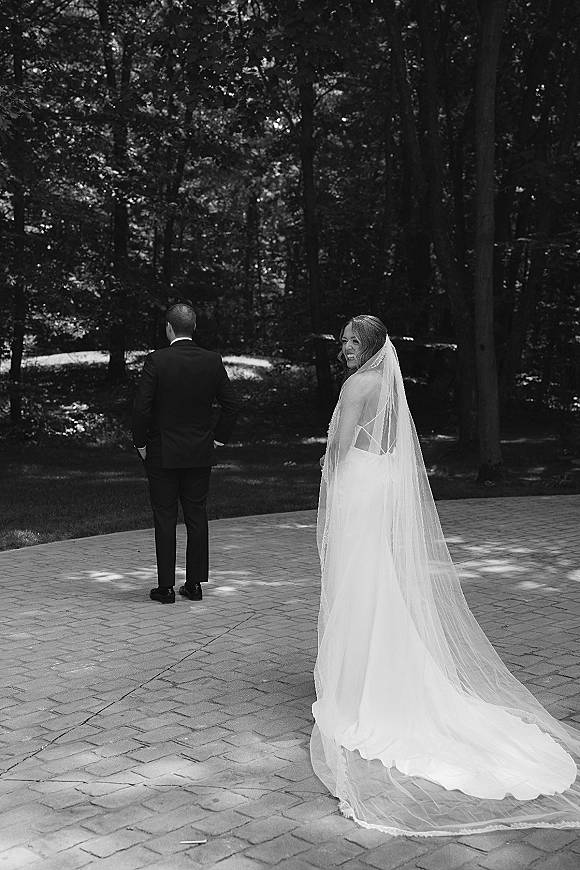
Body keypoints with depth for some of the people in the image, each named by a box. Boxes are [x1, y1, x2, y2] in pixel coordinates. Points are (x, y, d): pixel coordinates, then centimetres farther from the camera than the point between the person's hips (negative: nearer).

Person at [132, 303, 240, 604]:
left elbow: (141, 407, -15)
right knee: (197, 516, 10)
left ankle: (165, 587, 7)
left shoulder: (156, 360, -12)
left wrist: (141, 443, -2)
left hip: (162, 454, -3)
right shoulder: (213, 361, -1)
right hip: (201, 454, 3)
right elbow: (232, 405, 1)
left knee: (164, 519, 4)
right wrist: (217, 438, 11)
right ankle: (194, 584, 15)